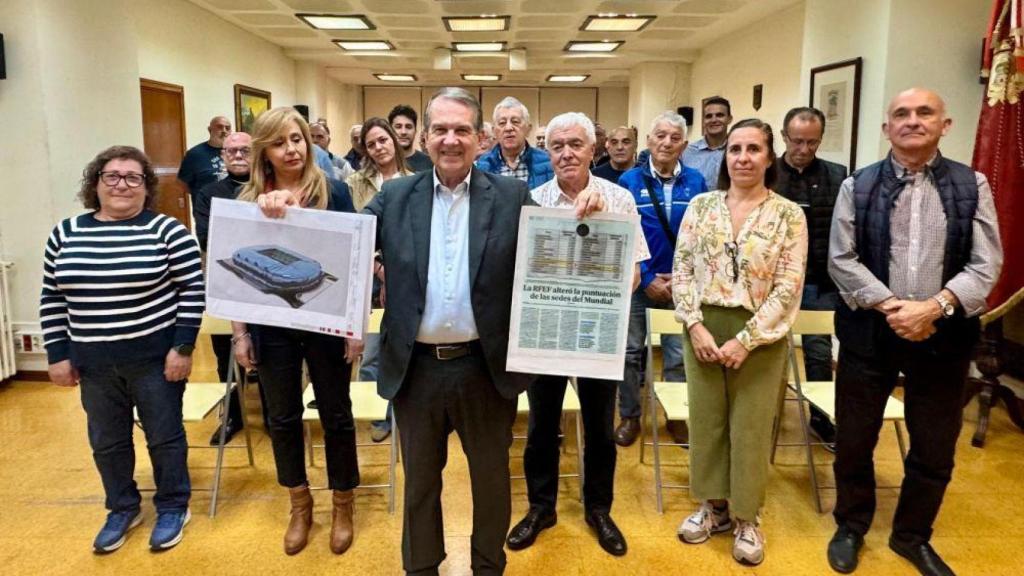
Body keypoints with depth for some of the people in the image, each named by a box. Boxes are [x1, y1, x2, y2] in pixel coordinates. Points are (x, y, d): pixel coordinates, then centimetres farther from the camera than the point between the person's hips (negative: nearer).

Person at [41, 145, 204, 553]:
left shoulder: (167, 231, -8)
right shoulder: (65, 235, 4)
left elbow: (192, 292, -8)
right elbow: (52, 299, 8)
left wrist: (183, 347, -11)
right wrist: (58, 355, 4)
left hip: (155, 357, -4)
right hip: (94, 362, 4)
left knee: (164, 436, 9)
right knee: (106, 441, 16)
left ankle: (173, 508, 28)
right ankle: (122, 509, 36)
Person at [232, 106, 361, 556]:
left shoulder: (333, 191, -5)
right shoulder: (248, 200, 0)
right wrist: (239, 332, 2)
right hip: (272, 328, 2)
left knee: (335, 414, 10)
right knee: (282, 418, 14)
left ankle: (342, 505, 30)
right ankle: (300, 506, 35)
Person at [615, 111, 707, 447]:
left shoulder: (696, 182, -1)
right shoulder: (629, 181, -4)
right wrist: (647, 278, -11)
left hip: (681, 284, 1)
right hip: (638, 281, -1)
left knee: (679, 354, 9)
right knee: (630, 351, 8)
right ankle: (629, 416, 24)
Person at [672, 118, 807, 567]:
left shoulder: (789, 215, -5)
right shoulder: (701, 206, 1)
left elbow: (788, 288, -9)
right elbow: (681, 271, 1)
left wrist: (746, 340, -14)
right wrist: (696, 326, -10)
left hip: (759, 336, -2)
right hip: (703, 330, 2)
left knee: (750, 427, 8)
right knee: (705, 420, 11)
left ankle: (747, 518, 25)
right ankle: (713, 506, 30)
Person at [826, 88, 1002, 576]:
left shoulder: (972, 186, 2)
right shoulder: (858, 186, 1)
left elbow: (985, 265, -5)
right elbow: (841, 260, -5)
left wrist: (934, 307, -19)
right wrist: (888, 306, -16)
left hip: (943, 336, 1)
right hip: (869, 332, -1)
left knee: (935, 449, 13)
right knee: (854, 440, 10)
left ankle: (912, 536, 35)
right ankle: (850, 528, 33)